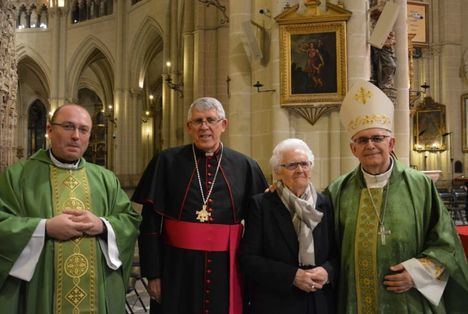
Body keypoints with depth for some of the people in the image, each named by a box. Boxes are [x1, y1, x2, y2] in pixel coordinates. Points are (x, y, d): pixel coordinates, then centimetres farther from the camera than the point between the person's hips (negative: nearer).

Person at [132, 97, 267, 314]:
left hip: (227, 269, 2)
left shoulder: (245, 167, 2)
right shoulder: (167, 162, -2)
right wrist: (153, 273, -6)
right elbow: (150, 222, -3)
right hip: (177, 268, -1)